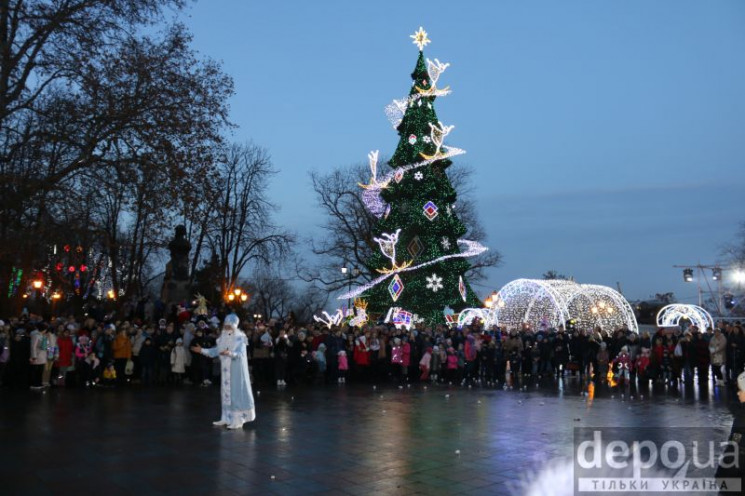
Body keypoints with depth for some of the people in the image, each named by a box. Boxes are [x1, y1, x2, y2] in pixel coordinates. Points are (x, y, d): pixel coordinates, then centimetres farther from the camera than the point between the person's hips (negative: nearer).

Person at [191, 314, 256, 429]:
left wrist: (230, 353, -40)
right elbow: (216, 350, 13)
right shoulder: (224, 336, 7)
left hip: (236, 369, -7)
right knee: (226, 392, 11)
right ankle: (226, 418, 20)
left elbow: (240, 354, -22)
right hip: (226, 369, 7)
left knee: (236, 392, -4)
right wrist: (202, 350, 7)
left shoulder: (240, 338, -12)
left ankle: (238, 420, 1)